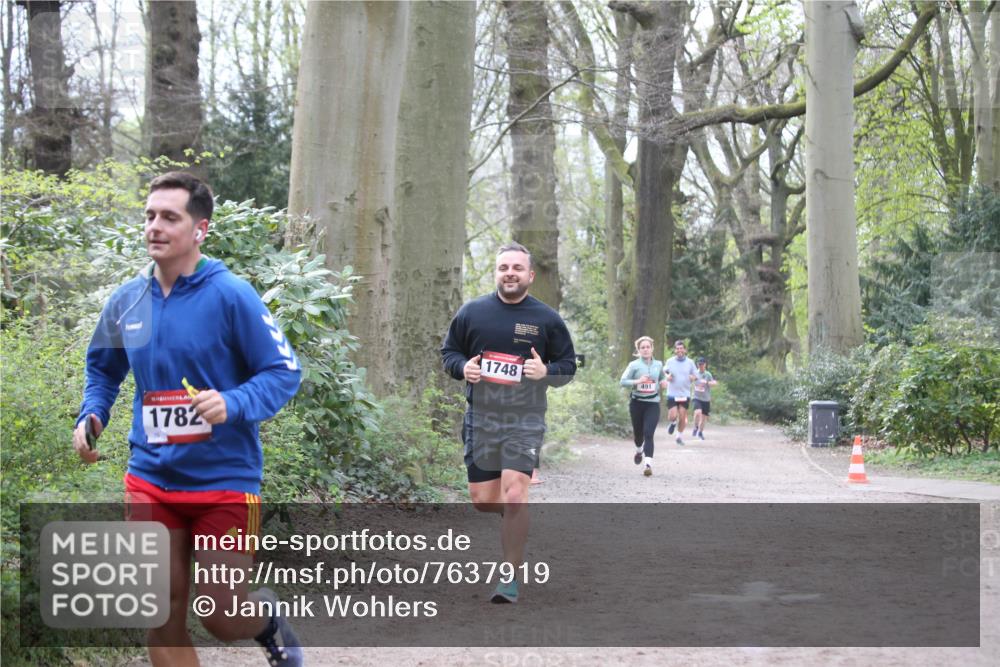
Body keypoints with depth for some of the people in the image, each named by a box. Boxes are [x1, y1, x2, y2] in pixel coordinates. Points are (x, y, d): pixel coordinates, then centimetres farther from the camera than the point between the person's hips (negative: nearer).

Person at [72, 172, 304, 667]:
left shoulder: (231, 296, -12)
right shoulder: (126, 301, 3)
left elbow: (284, 372, -10)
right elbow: (102, 368, 22)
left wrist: (232, 405, -27)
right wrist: (91, 416, 2)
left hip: (223, 481, -4)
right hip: (150, 481, 4)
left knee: (224, 620, 0)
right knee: (164, 619, 3)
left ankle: (269, 619, 36)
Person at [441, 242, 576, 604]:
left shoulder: (547, 319, 1)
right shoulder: (472, 312, 4)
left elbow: (569, 366, 8)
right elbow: (448, 351, 15)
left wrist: (546, 372, -14)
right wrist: (463, 367, -8)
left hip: (525, 422, -3)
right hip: (480, 419, 3)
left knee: (514, 496, -17)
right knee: (482, 500, 5)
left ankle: (511, 577, -6)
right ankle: (517, 520, 41)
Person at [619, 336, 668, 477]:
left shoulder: (658, 365, 6)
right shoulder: (634, 365, -3)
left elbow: (663, 376, 24)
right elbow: (623, 381, -8)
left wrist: (664, 382, 1)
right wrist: (637, 381, -23)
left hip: (653, 403, 0)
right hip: (637, 402, 0)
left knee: (648, 433, -15)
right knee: (638, 432, 14)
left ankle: (648, 464, -22)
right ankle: (639, 450, 49)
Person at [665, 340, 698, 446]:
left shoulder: (689, 362, 1)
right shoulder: (670, 361, 0)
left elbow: (694, 375, 11)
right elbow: (665, 372, 14)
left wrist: (693, 377, -13)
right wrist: (667, 376, -9)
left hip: (685, 394, 1)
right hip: (672, 393, -1)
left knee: (682, 417, 3)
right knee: (673, 416, -9)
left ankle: (680, 436, 22)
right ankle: (673, 423, 28)